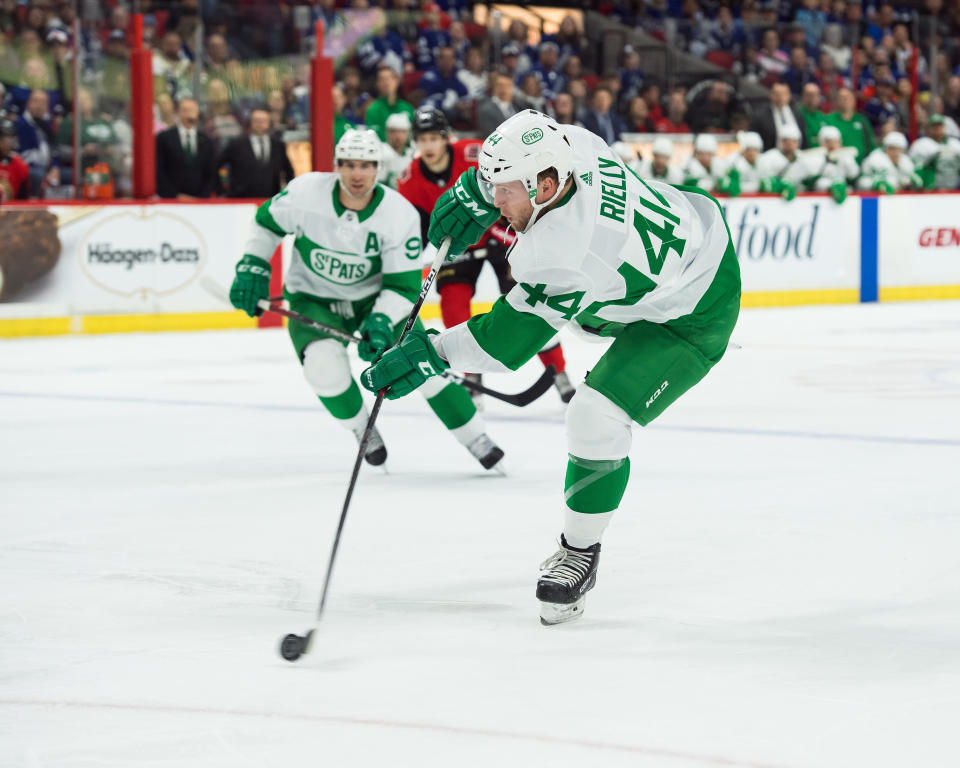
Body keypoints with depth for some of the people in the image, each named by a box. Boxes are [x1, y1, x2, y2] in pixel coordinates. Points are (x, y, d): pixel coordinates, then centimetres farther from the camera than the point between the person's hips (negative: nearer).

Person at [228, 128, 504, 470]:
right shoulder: (305, 193, -22)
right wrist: (252, 269, -8)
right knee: (324, 365, -26)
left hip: (377, 297, 0)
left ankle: (476, 439, 9)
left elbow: (404, 284, -21)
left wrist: (381, 323, -35)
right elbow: (266, 222, -1)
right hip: (313, 298, 0)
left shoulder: (400, 215, -23)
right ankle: (363, 431, 4)